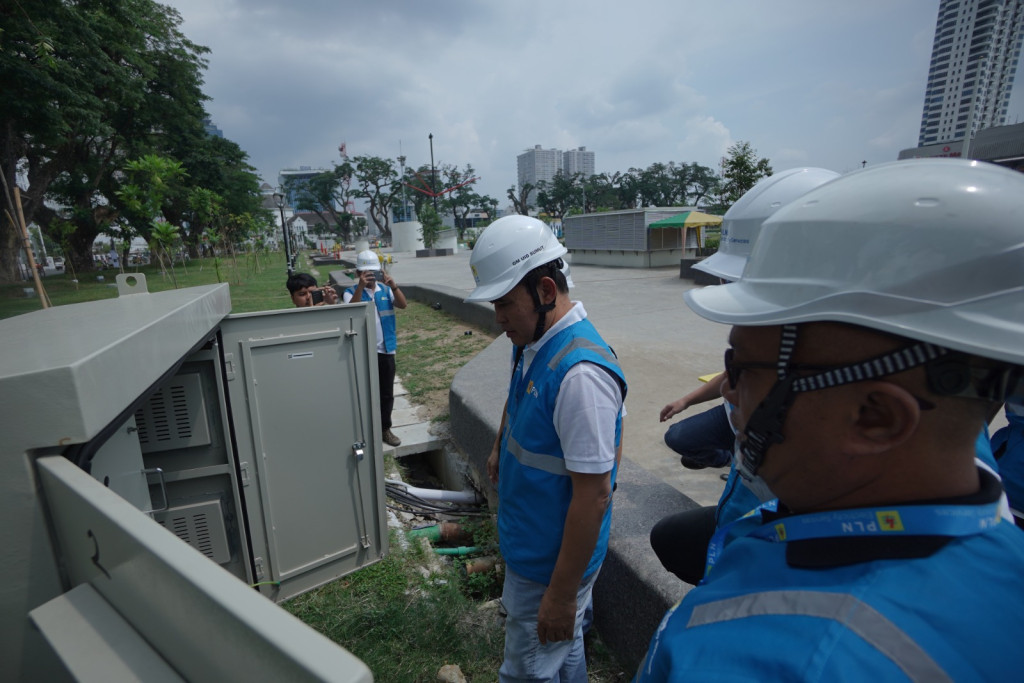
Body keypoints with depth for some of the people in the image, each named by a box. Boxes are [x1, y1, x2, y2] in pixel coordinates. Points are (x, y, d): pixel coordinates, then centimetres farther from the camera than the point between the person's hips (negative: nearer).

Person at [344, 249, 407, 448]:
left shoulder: (385, 290, 3)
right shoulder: (351, 292, -6)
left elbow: (403, 304, -12)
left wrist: (393, 285, -26)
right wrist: (360, 286, -33)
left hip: (386, 350, 3)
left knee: (387, 393, 14)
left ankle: (385, 429, 30)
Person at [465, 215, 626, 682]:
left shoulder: (581, 372, -32)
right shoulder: (529, 342, -2)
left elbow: (593, 495, -28)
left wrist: (561, 595, -20)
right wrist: (500, 449, 21)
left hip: (551, 562, -8)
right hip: (530, 546, 8)